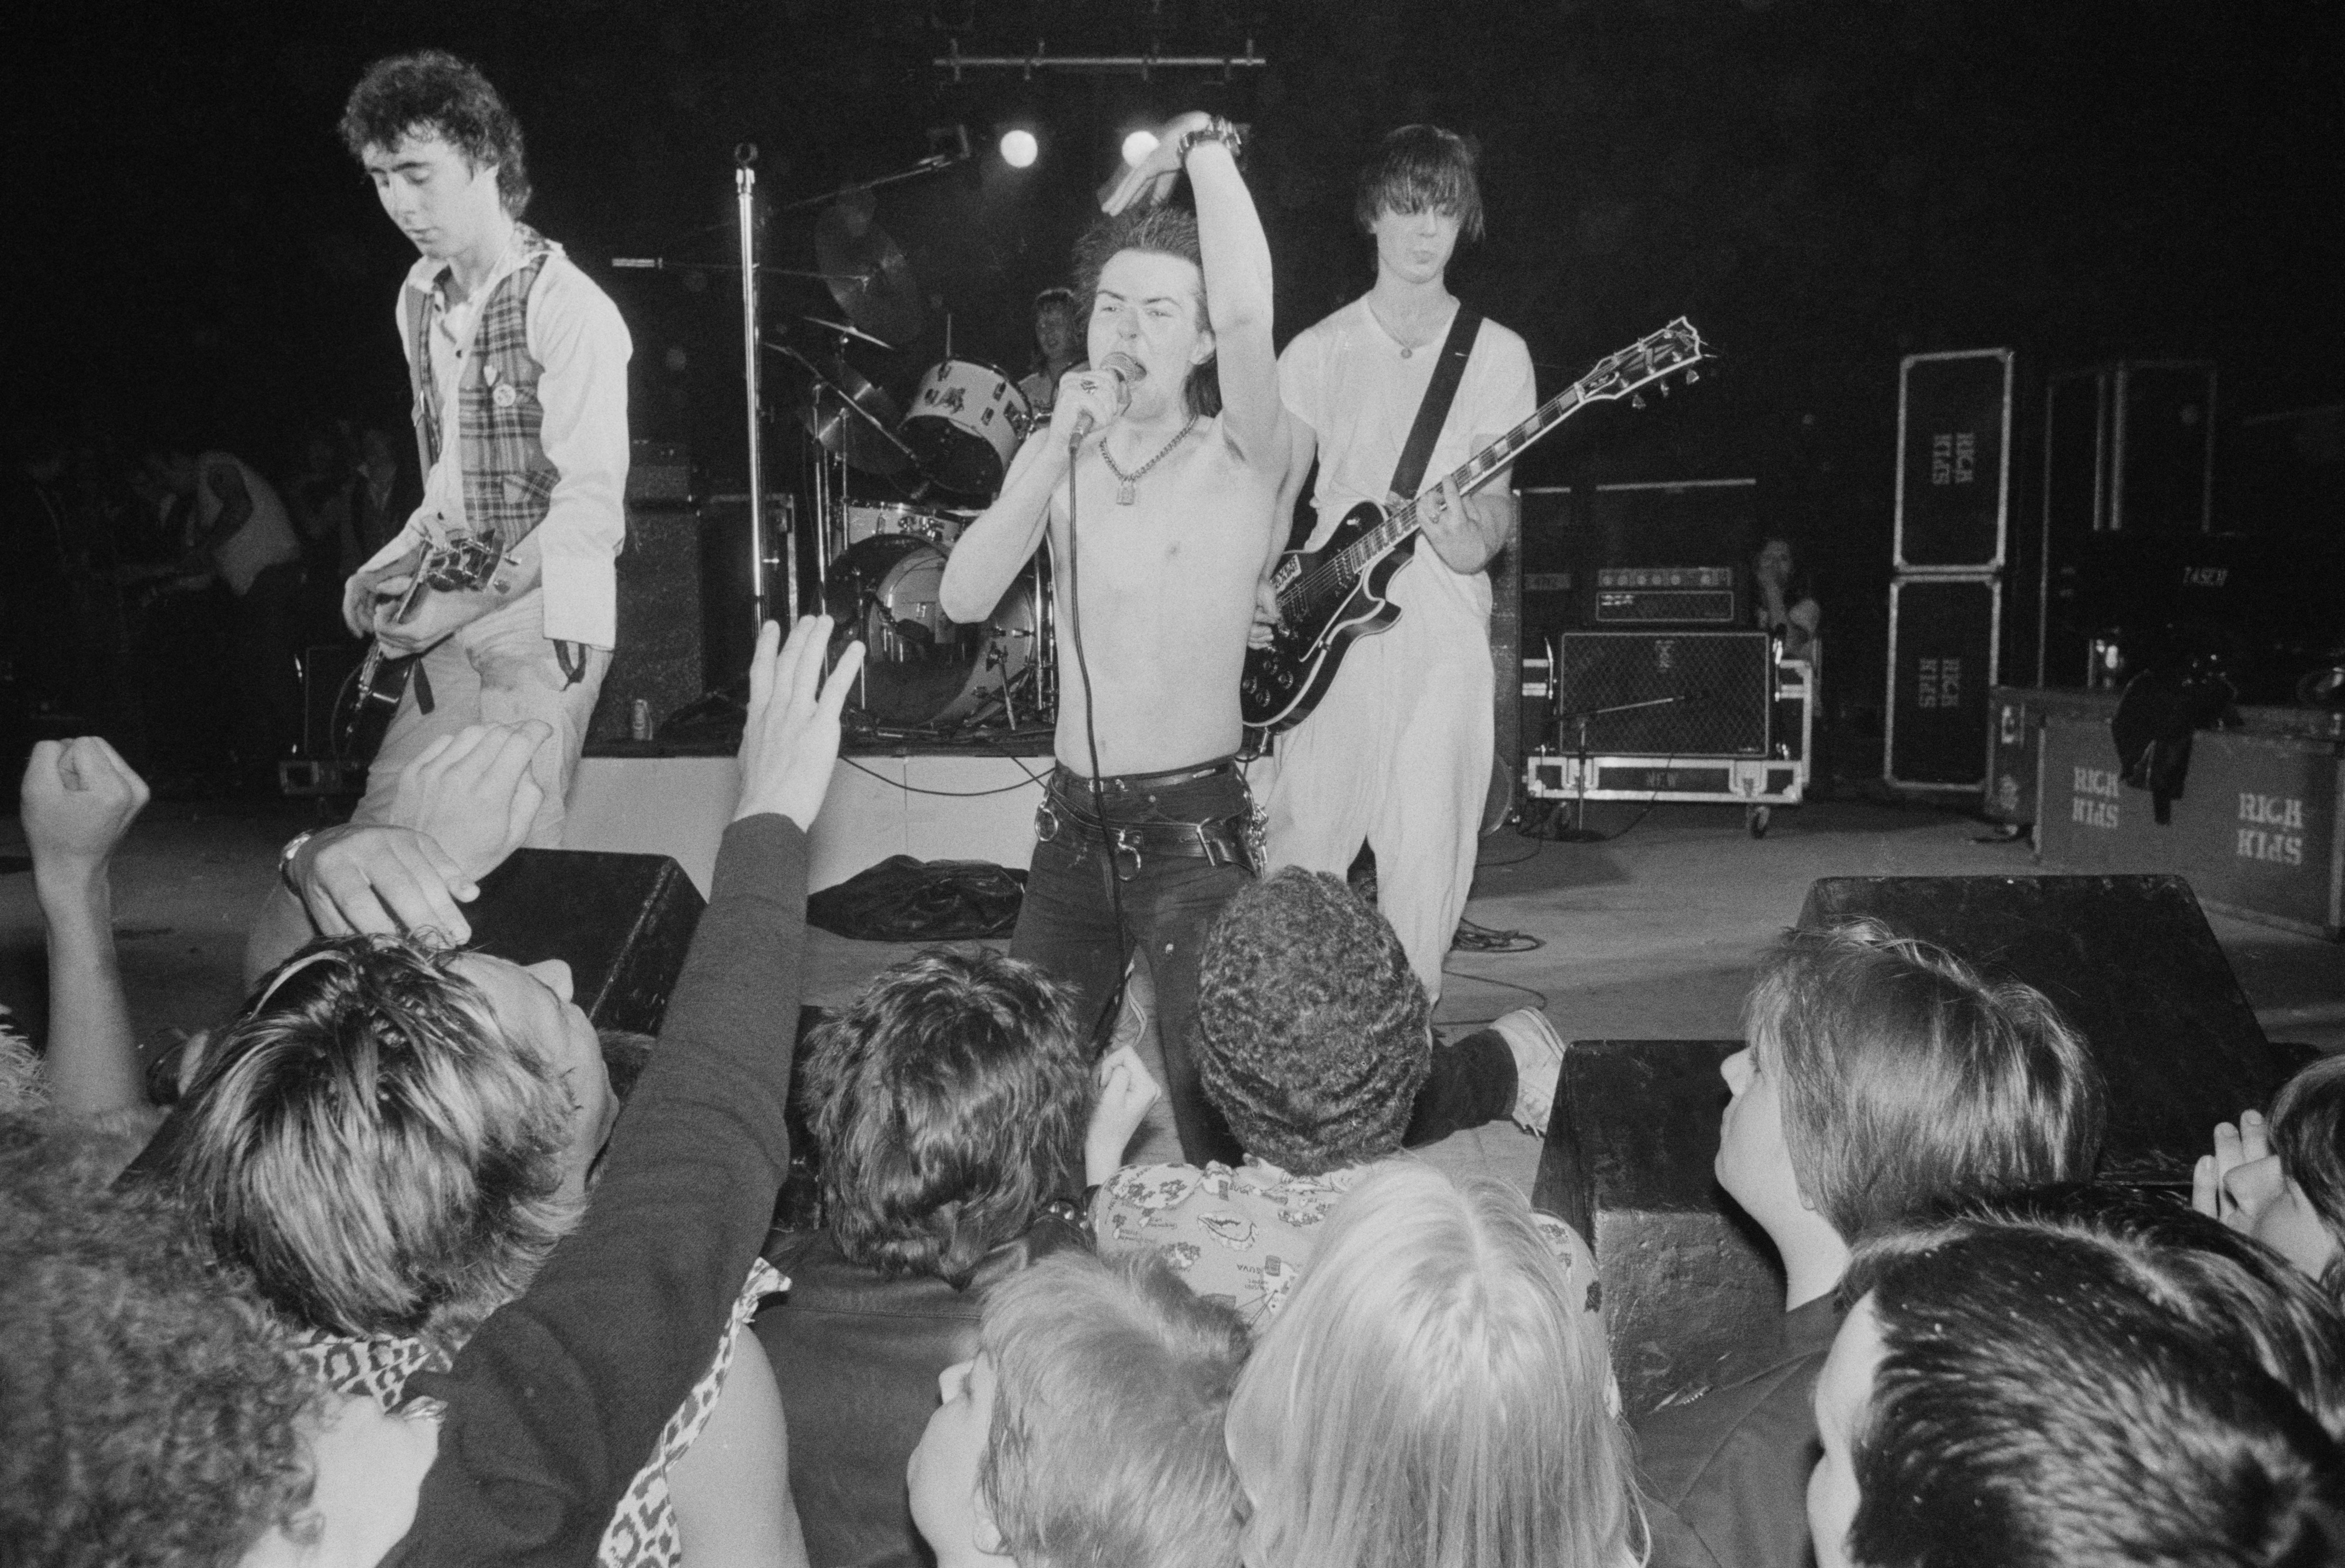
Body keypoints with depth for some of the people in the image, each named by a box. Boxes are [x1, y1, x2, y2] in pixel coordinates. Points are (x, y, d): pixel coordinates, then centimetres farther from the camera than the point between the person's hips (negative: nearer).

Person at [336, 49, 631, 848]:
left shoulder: (568, 307, -13)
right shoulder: (419, 299, 12)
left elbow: (589, 510, -17)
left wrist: (464, 607, -20)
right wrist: (394, 565, 6)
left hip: (543, 617, -7)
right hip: (454, 621, 7)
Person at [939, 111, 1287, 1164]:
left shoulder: (1238, 459, -9)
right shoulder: (1056, 459, 6)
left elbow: (1248, 312, -29)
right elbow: (963, 601, -6)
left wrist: (1205, 147, -16)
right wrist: (1056, 449, -14)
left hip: (1194, 829, -5)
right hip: (1074, 824, 5)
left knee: (1218, 1126, -8)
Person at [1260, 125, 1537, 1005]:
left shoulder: (1497, 355, 6)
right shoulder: (1319, 351, 9)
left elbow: (1497, 495, 1)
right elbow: (1276, 484, 10)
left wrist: (1474, 540, -22)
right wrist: (1259, 578, -8)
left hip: (1441, 625, 0)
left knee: (1427, 855, -3)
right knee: (1302, 845, 2)